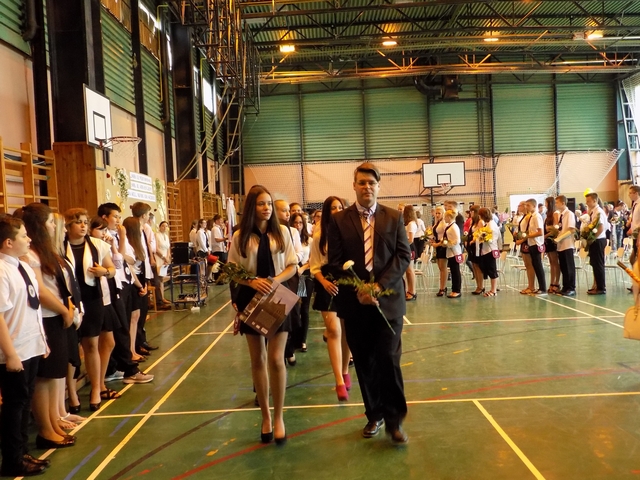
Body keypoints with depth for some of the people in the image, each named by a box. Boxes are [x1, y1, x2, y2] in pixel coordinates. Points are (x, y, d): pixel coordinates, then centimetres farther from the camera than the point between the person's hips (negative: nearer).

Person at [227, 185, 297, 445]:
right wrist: (252, 281, -17)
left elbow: (292, 266, 0)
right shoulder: (240, 236, -1)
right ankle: (265, 415, 25)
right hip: (251, 300, 1)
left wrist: (275, 281, -18)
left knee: (276, 359, -4)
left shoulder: (282, 232, -1)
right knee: (257, 360, 9)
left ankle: (278, 416, 12)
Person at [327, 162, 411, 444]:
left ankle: (394, 420, 11)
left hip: (388, 300, 0)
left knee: (388, 360, -5)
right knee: (365, 363, 9)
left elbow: (403, 256, -2)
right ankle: (374, 416, 26)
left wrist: (379, 286, -14)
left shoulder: (394, 218, 5)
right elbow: (336, 262, -2)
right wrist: (358, 291, -13)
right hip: (355, 302, 1)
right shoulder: (339, 220, 3)